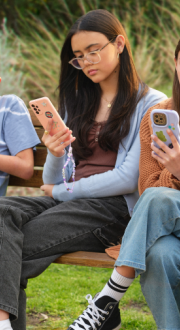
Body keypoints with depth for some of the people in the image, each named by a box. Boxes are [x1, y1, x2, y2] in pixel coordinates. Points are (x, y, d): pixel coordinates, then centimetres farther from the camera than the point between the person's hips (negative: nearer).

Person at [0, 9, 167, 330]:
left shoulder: (150, 104, 3)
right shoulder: (77, 103, 22)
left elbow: (130, 179, -7)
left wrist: (62, 190, -2)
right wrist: (55, 155, -6)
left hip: (114, 208, -5)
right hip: (67, 201, 6)